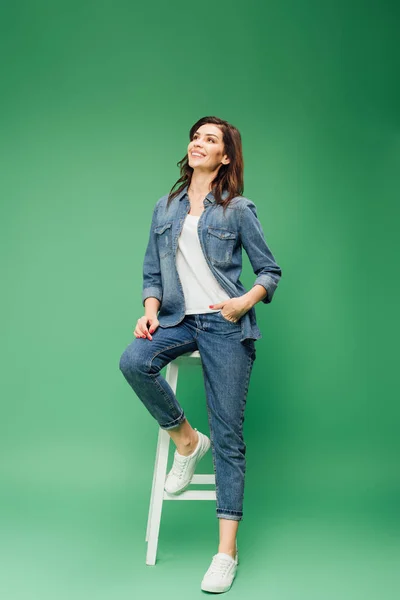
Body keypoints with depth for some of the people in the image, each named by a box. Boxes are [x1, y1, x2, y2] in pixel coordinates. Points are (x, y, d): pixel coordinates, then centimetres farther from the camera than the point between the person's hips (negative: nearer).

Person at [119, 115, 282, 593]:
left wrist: (246, 302, -14)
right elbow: (152, 272, 14)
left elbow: (270, 271, 5)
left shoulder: (238, 210, 3)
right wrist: (150, 312, -5)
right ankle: (187, 440, -2)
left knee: (228, 435, -6)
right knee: (133, 361, -29)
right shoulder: (165, 209, 14)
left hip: (225, 324, -3)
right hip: (180, 320, 4)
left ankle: (227, 549, 0)